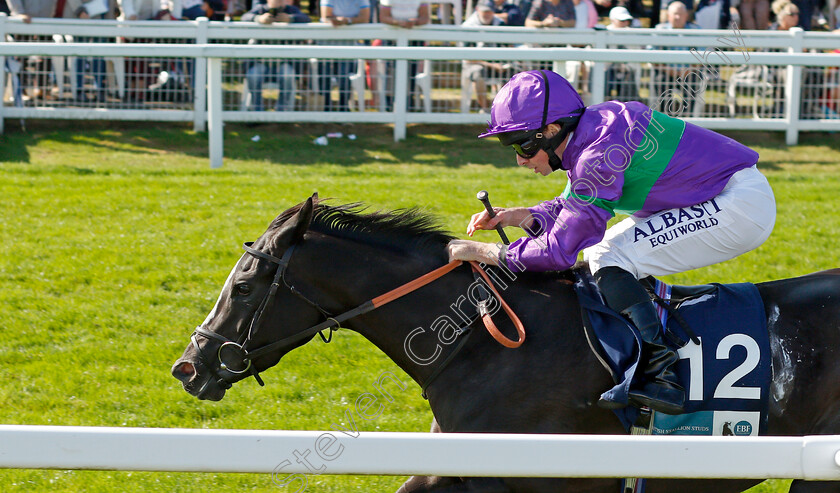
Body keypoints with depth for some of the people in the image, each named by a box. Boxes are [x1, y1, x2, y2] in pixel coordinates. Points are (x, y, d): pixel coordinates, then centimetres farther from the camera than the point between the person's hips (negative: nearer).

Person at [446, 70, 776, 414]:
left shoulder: (598, 153, -24)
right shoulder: (587, 133, 4)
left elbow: (560, 250, -22)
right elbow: (572, 207, 19)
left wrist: (485, 252, -15)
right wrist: (521, 216, 4)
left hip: (741, 207, -10)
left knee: (609, 260, -16)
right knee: (596, 252, 14)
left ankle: (658, 374, -23)